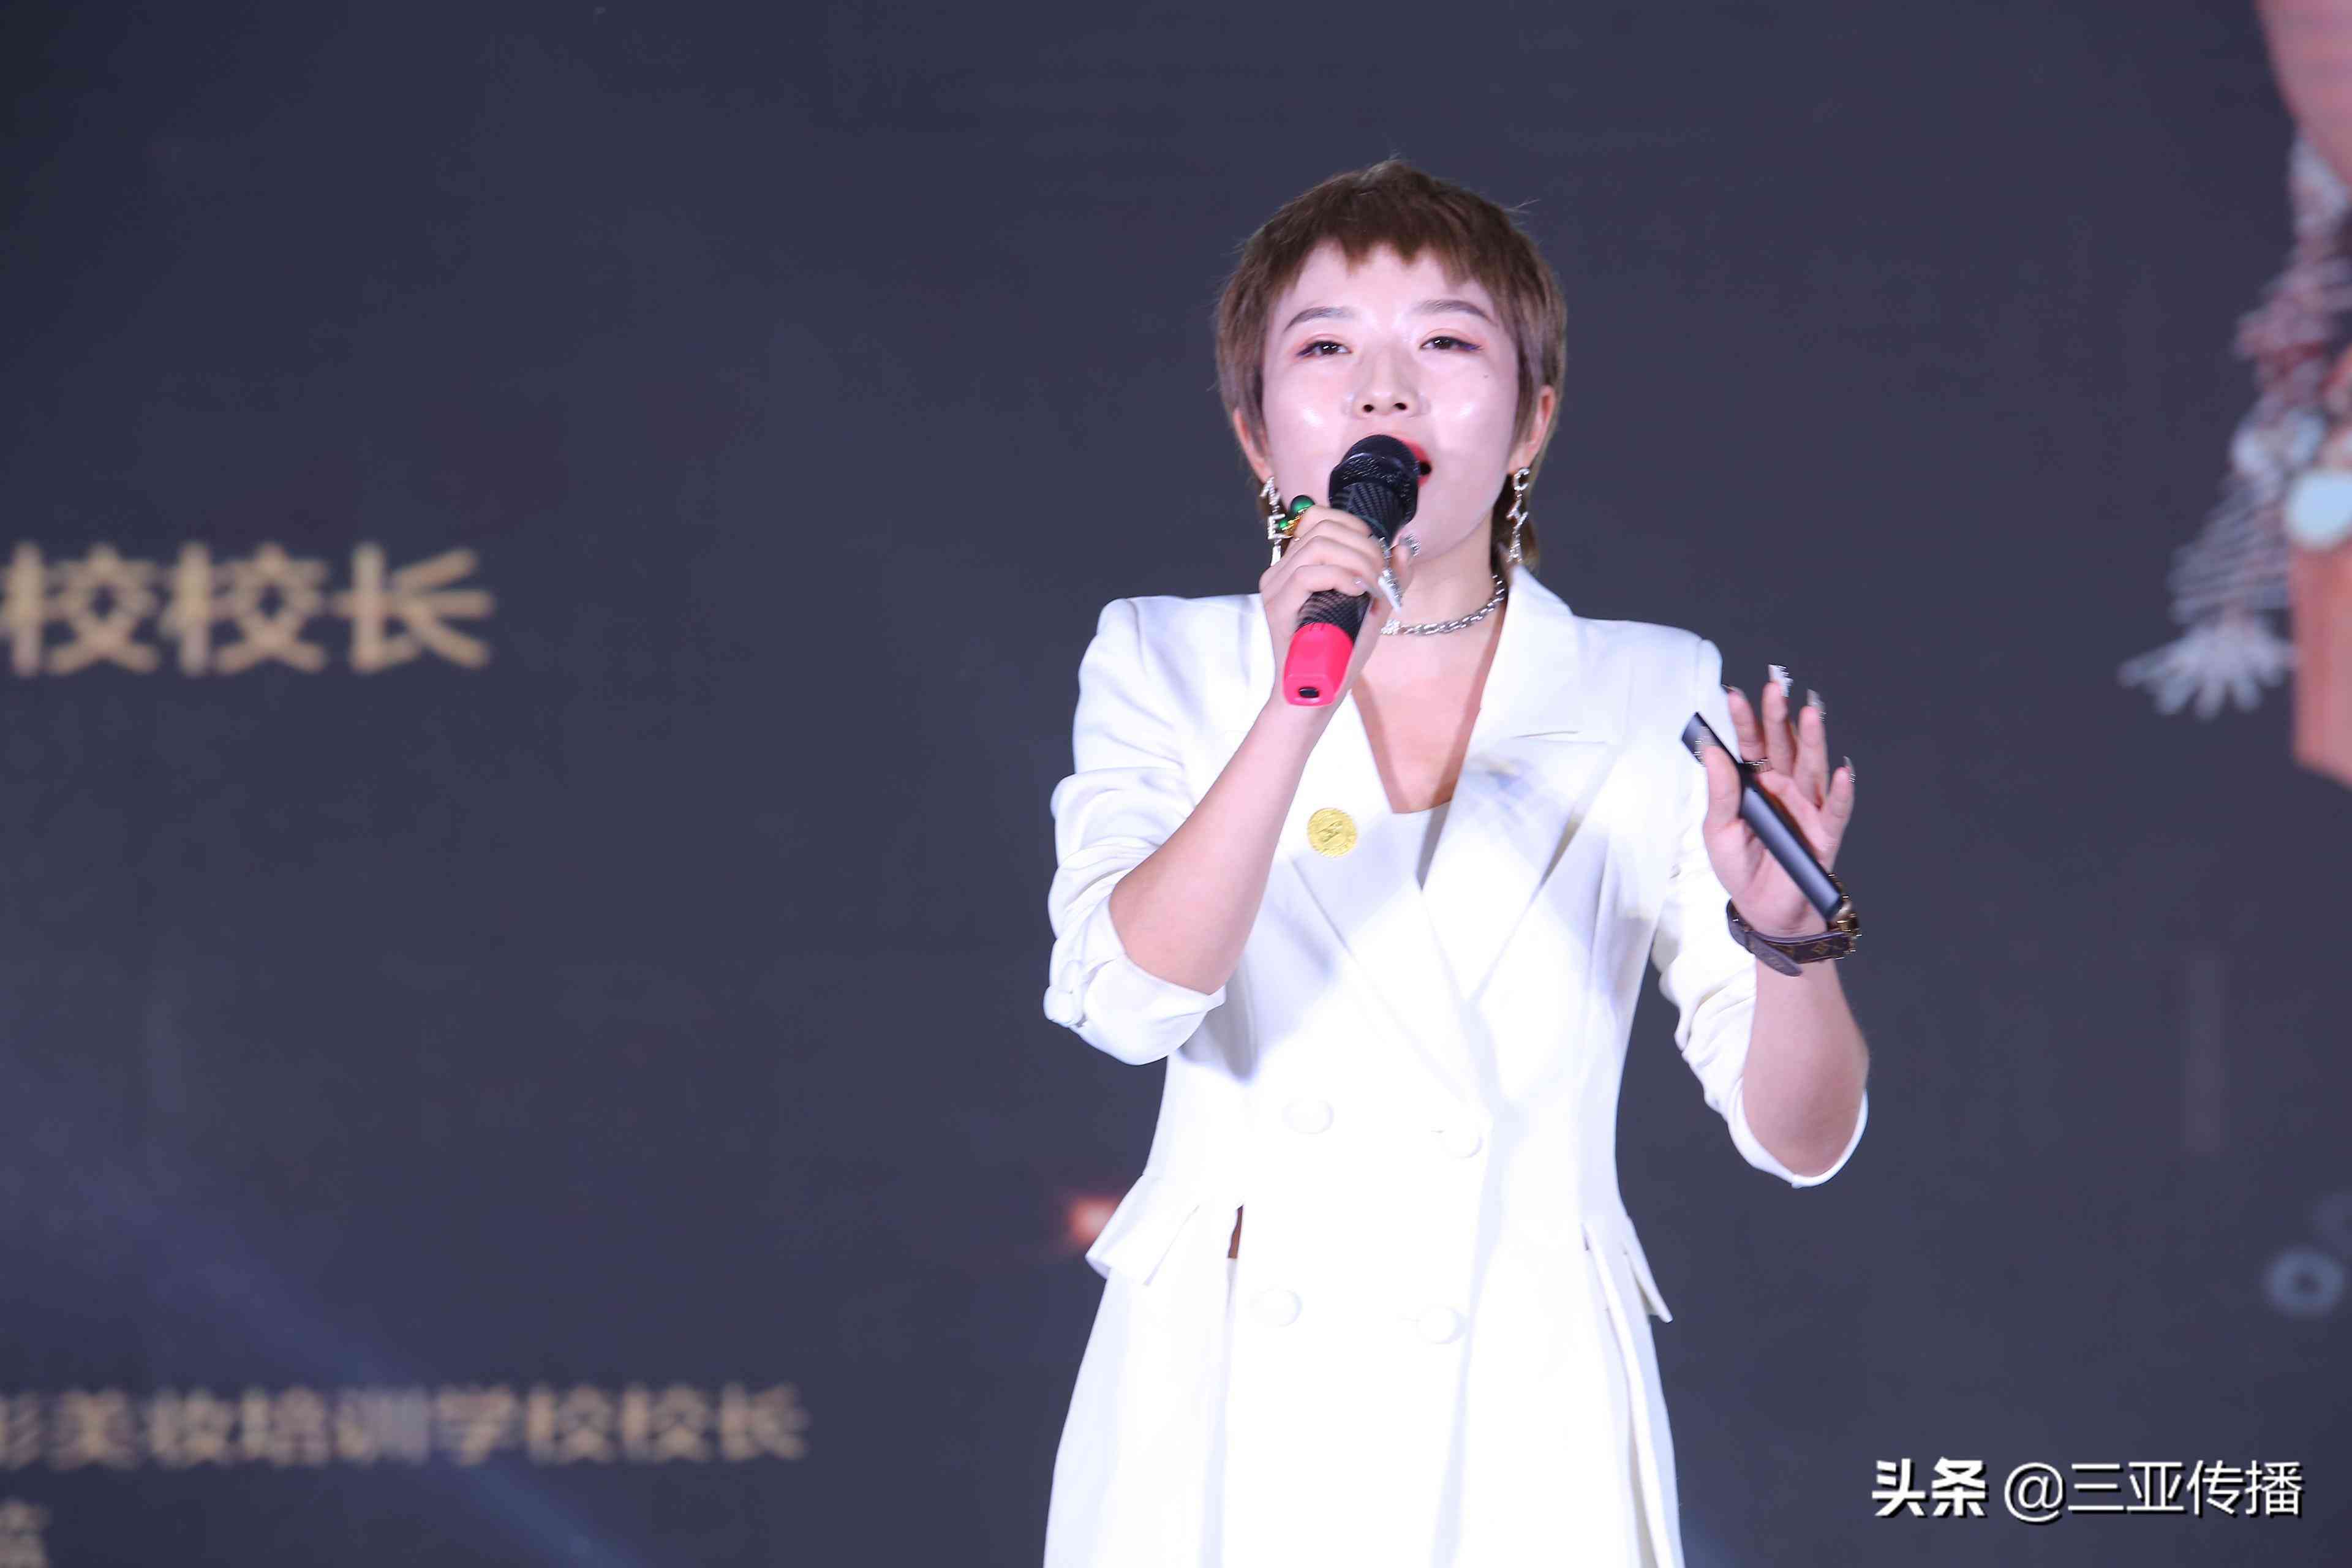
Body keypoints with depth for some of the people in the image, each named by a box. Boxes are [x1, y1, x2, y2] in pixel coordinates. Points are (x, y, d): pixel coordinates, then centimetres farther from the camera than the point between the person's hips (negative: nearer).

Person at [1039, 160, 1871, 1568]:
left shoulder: (1655, 698, 2)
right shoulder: (1167, 665, 3)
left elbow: (1802, 1138, -2)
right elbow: (1128, 997, -14)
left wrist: (1788, 932, -22)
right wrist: (1298, 710, -25)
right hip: (1232, 1422, 0)